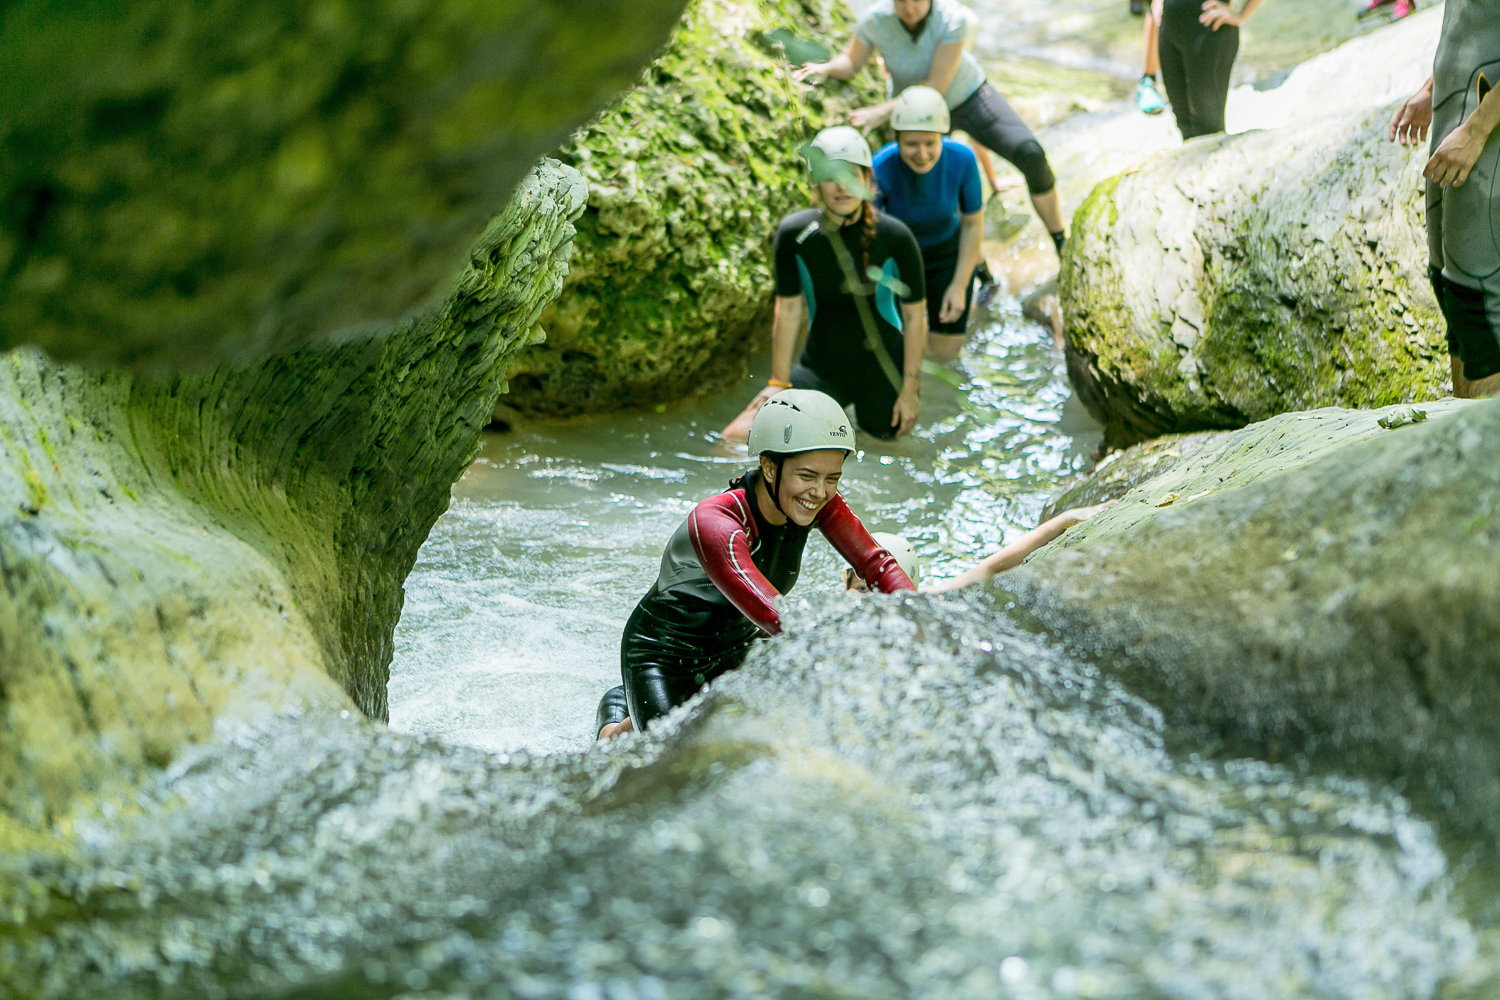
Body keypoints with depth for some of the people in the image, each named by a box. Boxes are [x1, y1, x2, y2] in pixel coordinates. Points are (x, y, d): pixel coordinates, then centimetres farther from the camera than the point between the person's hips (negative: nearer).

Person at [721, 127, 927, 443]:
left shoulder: (894, 237, -15)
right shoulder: (794, 235, -13)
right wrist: (779, 382, 1)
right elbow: (789, 310, -3)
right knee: (738, 437, -9)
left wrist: (910, 390, -6)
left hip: (882, 369, -1)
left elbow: (915, 317, -7)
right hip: (823, 369, 1)